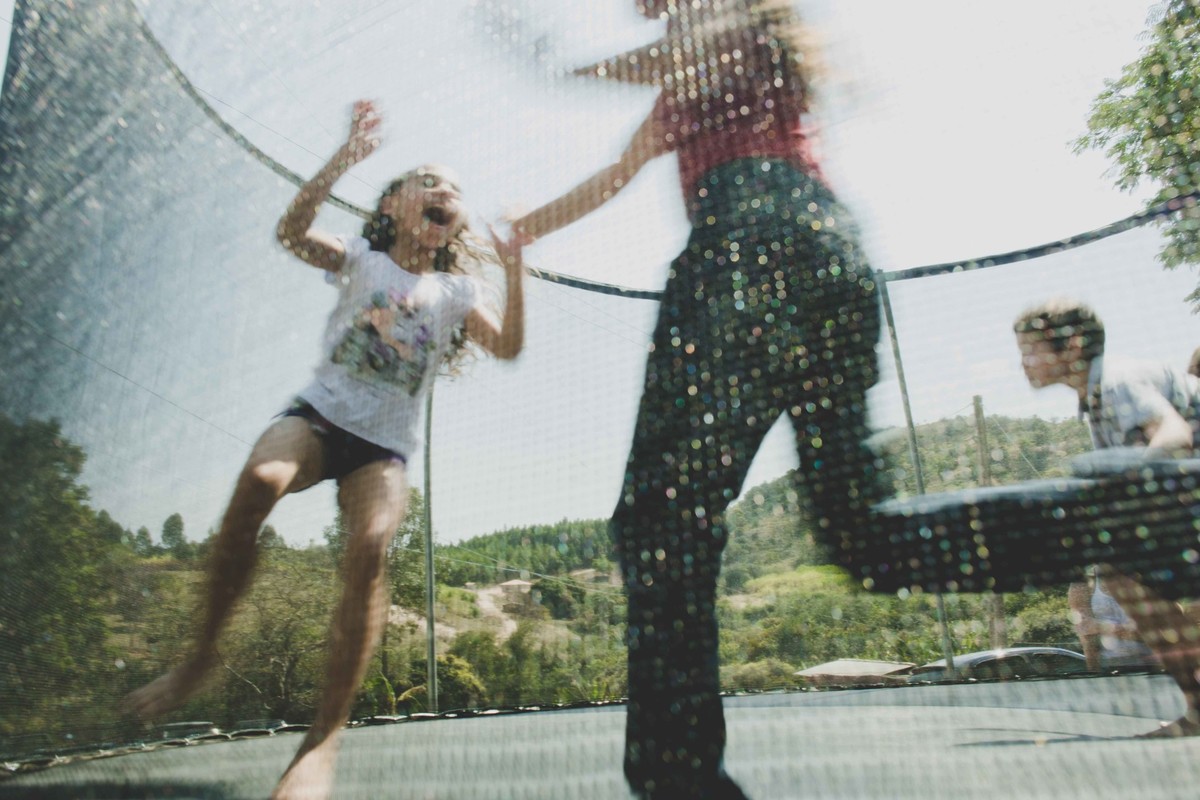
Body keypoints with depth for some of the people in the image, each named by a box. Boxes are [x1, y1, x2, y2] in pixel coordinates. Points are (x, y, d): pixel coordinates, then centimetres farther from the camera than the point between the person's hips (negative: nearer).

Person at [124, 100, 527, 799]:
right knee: (258, 481, -35)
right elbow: (293, 231, -8)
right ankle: (203, 654, -14)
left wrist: (514, 269, -13)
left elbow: (508, 347, -2)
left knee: (372, 545, -29)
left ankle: (323, 741, -22)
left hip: (386, 444, 1)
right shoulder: (362, 258, 11)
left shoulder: (458, 292, 13)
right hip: (319, 412, 0)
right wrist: (348, 156, -15)